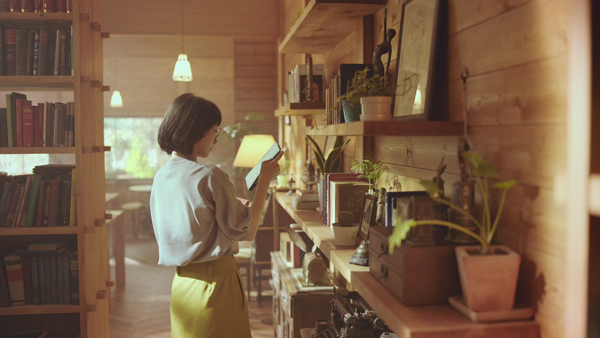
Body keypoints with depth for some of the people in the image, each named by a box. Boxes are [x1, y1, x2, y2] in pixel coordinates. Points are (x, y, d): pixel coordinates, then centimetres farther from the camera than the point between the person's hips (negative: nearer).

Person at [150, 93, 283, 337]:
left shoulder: (161, 176, 5)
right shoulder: (209, 176, -18)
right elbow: (247, 232, -11)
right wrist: (265, 180, -5)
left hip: (181, 283, 8)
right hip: (215, 283, -7)